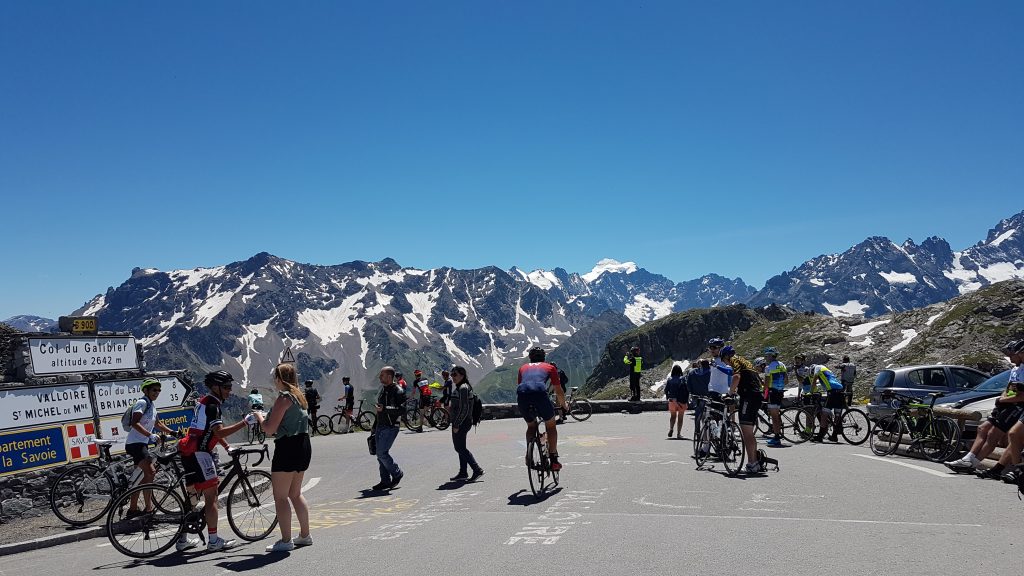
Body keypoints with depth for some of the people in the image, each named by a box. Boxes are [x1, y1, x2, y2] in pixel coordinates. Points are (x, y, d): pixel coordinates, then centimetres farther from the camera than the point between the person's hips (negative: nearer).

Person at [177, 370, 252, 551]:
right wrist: (245, 422, -29)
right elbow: (219, 432, -27)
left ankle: (183, 539, 21)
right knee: (211, 496, -6)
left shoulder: (204, 402, 18)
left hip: (189, 453, 10)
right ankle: (213, 540, -4)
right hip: (199, 453, -10)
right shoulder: (212, 405, -14)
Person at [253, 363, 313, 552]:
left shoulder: (284, 398, -14)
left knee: (280, 497, -1)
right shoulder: (299, 396, 14)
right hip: (303, 446, 9)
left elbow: (270, 428, -15)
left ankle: (286, 540, 0)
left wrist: (259, 417, 2)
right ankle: (305, 535, 24)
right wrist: (267, 417, 18)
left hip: (288, 448, -9)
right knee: (295, 494, 19)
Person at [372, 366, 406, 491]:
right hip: (380, 427, 9)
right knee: (380, 454, 8)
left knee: (382, 453, -13)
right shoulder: (382, 389, 15)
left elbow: (402, 409, -24)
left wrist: (385, 409, -32)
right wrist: (375, 427, 23)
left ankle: (397, 473, 6)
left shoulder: (398, 391, -13)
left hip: (391, 427, -9)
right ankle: (385, 481, 15)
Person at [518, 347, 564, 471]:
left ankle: (529, 456, 14)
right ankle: (553, 460, 15)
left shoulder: (523, 368, 33)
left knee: (531, 426, 28)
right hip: (539, 393, -2)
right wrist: (563, 405, 50)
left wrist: (525, 403, 56)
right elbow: (559, 392, 31)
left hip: (522, 394, 3)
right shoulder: (549, 367, 28)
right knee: (551, 426, 20)